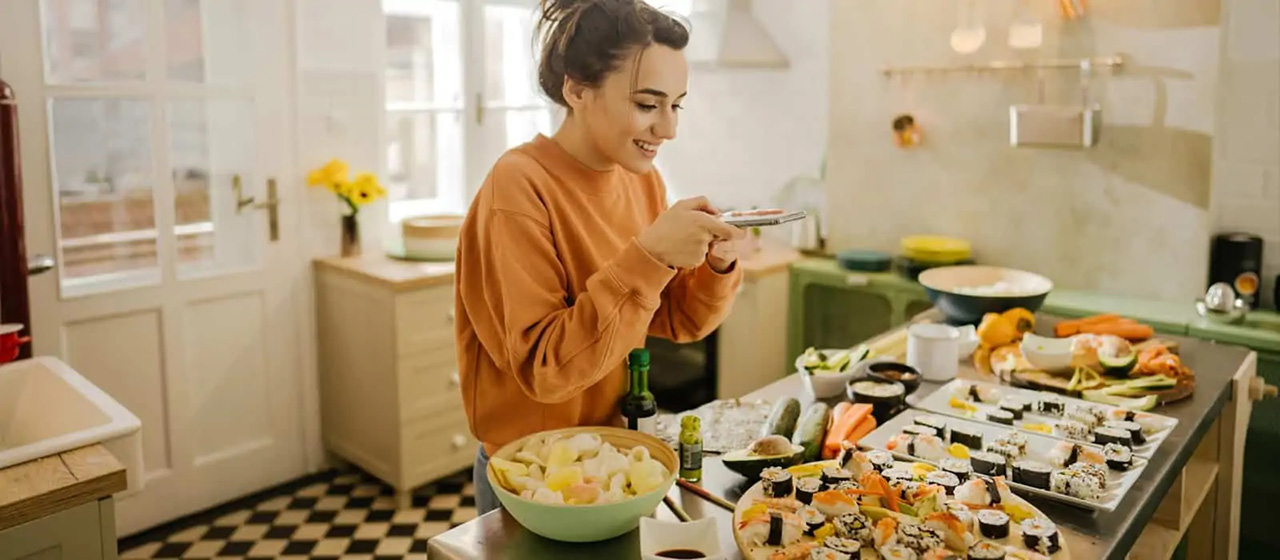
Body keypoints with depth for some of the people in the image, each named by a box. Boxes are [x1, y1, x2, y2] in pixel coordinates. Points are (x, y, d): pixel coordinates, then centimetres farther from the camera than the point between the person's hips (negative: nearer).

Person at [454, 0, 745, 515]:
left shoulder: (642, 180, -3)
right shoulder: (519, 187, -23)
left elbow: (675, 323, 3)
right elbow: (544, 369, -27)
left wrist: (716, 264, -17)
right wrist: (649, 255, -35)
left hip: (617, 450, 7)